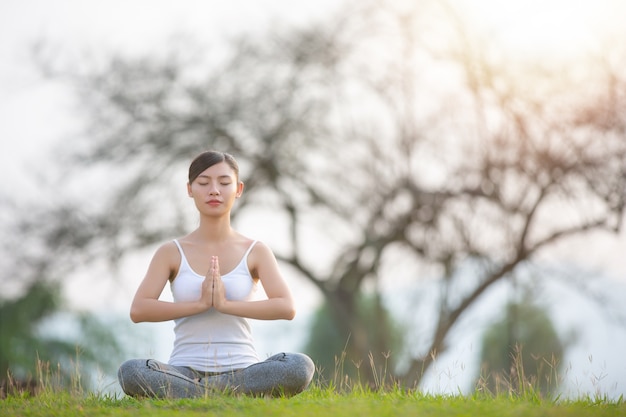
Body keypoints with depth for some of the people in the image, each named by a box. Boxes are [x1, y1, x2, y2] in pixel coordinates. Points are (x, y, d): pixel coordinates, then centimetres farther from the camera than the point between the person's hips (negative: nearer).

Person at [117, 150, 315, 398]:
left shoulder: (255, 252, 7)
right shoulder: (171, 253, 7)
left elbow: (286, 308, -8)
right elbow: (138, 310, -6)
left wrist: (225, 304, -18)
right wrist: (200, 304, -15)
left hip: (242, 372, 1)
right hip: (185, 372, 0)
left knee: (300, 367, -31)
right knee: (130, 372, -33)